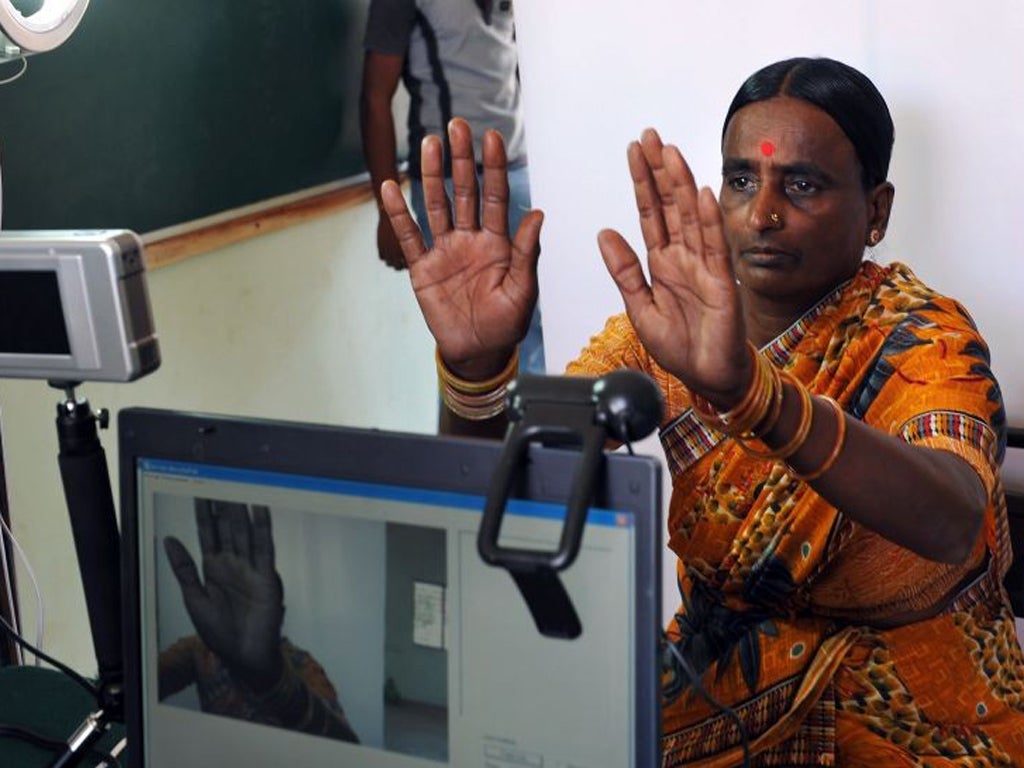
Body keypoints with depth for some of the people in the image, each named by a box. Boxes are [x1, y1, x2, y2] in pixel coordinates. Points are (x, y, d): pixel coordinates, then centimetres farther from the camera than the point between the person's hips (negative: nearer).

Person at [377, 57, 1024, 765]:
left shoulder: (923, 338, -16)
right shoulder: (668, 316, -4)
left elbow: (952, 521, -38)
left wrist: (745, 386, -52)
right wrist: (476, 365, -34)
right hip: (717, 676, 4)